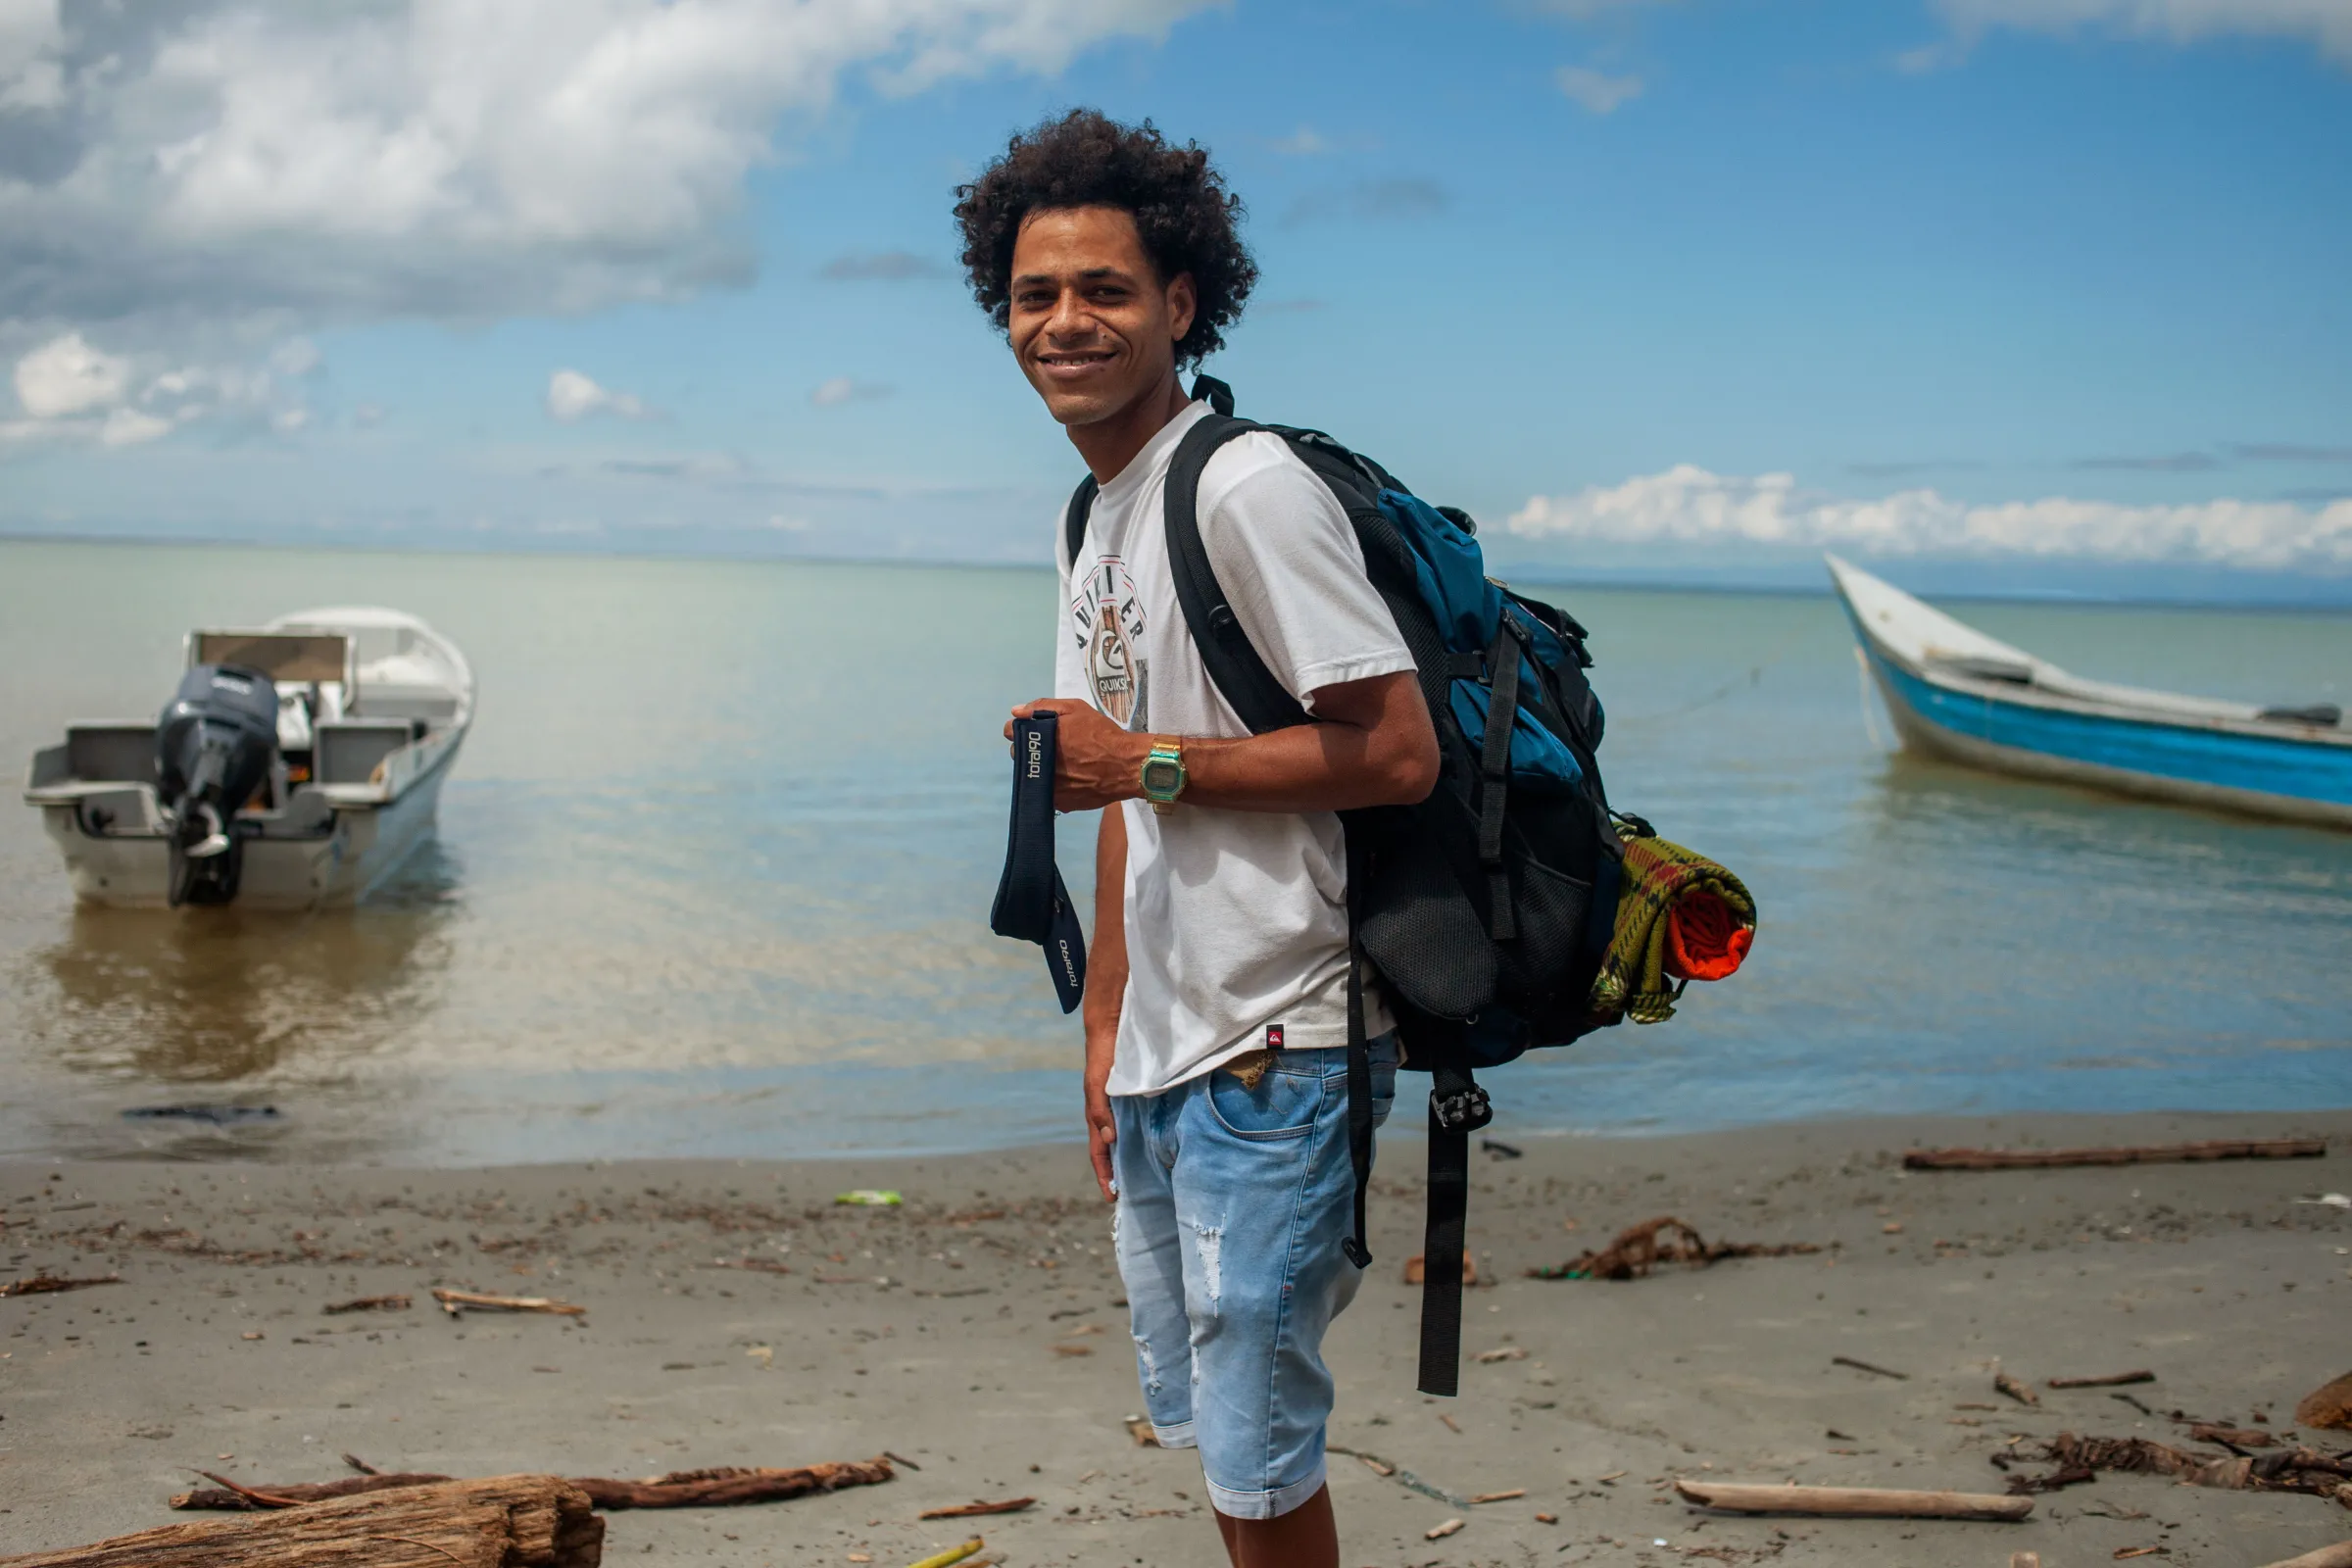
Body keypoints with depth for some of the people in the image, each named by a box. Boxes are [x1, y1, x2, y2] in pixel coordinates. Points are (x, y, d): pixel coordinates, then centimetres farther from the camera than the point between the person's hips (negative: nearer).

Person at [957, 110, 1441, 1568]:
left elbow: (1399, 751, -19)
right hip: (1164, 1055, 9)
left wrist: (1147, 761, -16)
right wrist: (1107, 1031, 19)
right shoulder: (1097, 519, 15)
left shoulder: (1247, 488, -15)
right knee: (1199, 1421, 17)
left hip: (1270, 1050, -9)